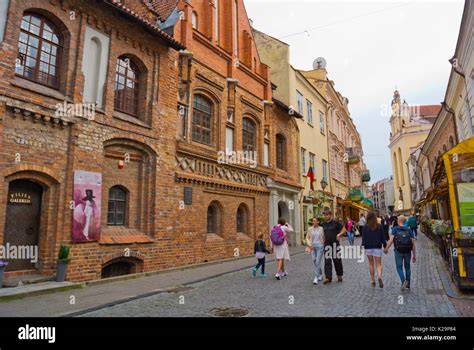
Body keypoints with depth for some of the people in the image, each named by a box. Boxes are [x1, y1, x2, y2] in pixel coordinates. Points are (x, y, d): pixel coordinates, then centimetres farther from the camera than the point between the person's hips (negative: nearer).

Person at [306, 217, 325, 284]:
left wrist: (324, 246, 4)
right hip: (313, 247, 3)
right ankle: (320, 274, 31)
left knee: (318, 262, -8)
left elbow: (324, 238, 5)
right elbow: (307, 237, 6)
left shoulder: (321, 229, -2)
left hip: (320, 247, -3)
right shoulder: (310, 229, 3)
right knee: (315, 262, 9)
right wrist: (309, 244, -8)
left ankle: (316, 277, -4)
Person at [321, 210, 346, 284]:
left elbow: (344, 229, -4)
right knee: (327, 261, -3)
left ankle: (339, 275, 27)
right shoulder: (323, 224, 8)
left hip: (335, 244, -3)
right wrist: (324, 241, 12)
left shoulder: (335, 223, -6)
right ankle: (328, 277, -2)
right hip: (327, 245, 4)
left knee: (337, 260, 9)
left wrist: (339, 234, -19)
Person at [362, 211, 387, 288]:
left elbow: (363, 238, -7)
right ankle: (379, 277, -21)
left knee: (371, 264, 12)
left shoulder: (365, 227, -6)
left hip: (368, 247, 0)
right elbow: (383, 237, 3)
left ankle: (372, 280, 16)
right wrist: (385, 246, 12)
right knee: (378, 264, 4)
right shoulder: (379, 226, -2)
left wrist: (362, 247, -3)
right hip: (377, 247, 0)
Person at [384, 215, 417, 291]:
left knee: (399, 268, 9)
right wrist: (414, 255, 5)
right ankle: (408, 285, 25)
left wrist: (386, 249, 1)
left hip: (398, 251, -3)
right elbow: (413, 243, 0)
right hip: (408, 251, 3)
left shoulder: (395, 229, -2)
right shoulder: (409, 230, 5)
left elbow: (391, 240, -12)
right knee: (407, 267, 19)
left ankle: (403, 280, -16)